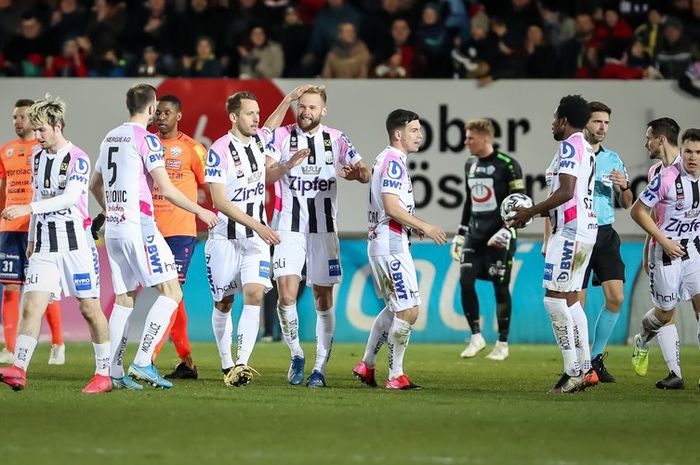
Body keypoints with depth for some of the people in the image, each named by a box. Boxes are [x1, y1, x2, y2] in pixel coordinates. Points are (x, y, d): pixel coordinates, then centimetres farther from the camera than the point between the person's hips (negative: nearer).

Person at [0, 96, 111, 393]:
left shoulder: (77, 159, -11)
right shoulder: (37, 158, 12)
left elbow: (70, 198, -24)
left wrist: (27, 209, -31)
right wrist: (31, 240, 22)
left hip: (75, 243, -6)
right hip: (44, 244, 6)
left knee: (89, 308, 0)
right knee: (31, 306, -8)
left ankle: (104, 374, 9)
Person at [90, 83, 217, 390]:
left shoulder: (110, 138, 15)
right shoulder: (146, 139, -9)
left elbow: (95, 185, 27)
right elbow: (166, 190, -12)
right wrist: (200, 211, -1)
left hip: (113, 227, 8)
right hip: (139, 226, -8)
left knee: (124, 299, 11)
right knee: (171, 292, -5)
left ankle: (115, 372, 6)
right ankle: (142, 362, -14)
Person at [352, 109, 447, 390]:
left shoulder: (385, 160, 18)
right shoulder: (394, 162, -14)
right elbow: (391, 207, -21)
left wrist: (414, 226, 12)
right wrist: (424, 226, -14)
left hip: (381, 243, 11)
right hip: (391, 244, -11)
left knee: (394, 308, 20)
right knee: (408, 311, -8)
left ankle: (366, 365, 25)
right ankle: (396, 376, -4)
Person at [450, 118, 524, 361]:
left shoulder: (508, 166, -8)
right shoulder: (470, 165, 12)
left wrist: (507, 230, -19)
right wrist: (460, 233, 20)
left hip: (498, 237, -6)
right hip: (474, 234, 6)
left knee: (500, 286, -2)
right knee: (465, 281, -7)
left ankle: (502, 344, 7)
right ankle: (476, 337, 5)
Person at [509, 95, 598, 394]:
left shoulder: (569, 146, -10)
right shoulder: (586, 149, 20)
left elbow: (566, 192, -20)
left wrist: (531, 212, -12)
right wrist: (535, 212, 21)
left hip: (570, 231, -10)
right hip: (586, 227, 10)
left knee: (554, 298, -9)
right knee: (569, 298, 13)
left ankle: (573, 372, -12)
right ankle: (585, 369, 11)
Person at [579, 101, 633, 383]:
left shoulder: (613, 159, 12)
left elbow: (626, 204, 16)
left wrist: (624, 186, -6)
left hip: (606, 235, 4)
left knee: (616, 297, -5)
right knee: (576, 303, -5)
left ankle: (596, 358, 10)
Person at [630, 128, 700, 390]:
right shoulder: (666, 178, -18)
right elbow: (638, 211, -14)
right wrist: (664, 241, -17)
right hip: (666, 250, -5)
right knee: (665, 313, 6)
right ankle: (642, 340, 39)